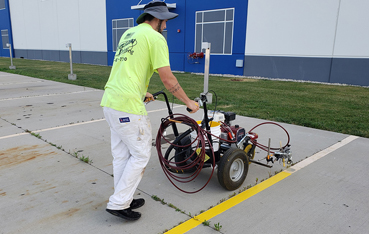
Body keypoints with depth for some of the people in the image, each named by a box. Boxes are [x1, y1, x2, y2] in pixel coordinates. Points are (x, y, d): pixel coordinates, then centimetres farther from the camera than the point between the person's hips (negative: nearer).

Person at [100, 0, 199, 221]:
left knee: (121, 155, 16)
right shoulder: (155, 38, -7)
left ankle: (124, 200, 28)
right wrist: (188, 102, 0)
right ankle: (118, 203, 10)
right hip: (128, 106, -9)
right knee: (141, 154, 4)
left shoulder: (128, 34, 20)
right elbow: (168, 79, -11)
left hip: (110, 102, 9)